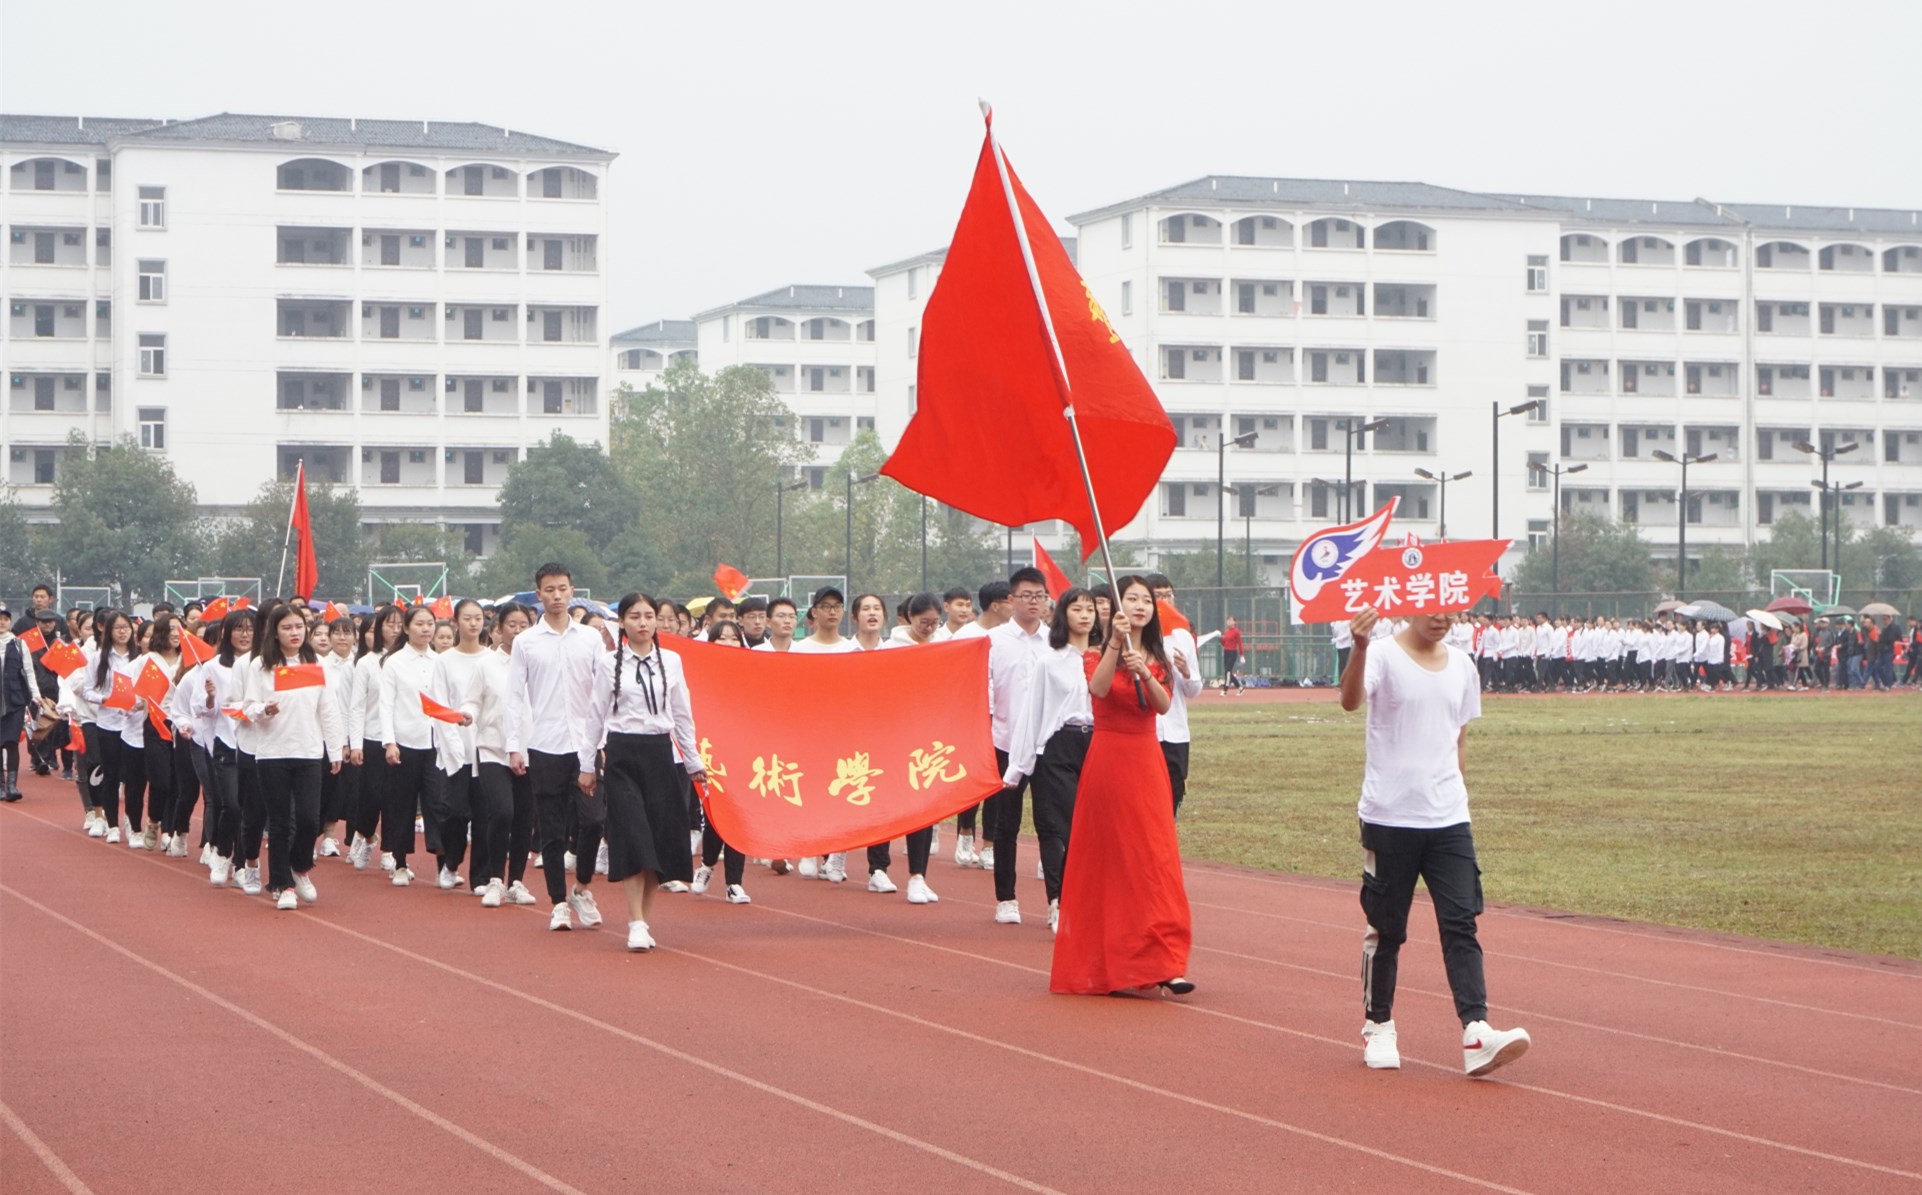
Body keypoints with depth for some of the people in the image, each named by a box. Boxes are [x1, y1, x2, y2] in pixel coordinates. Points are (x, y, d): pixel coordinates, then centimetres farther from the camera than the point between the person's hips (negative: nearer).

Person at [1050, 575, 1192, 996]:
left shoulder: (1156, 658, 12)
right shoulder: (1097, 655, 1)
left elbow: (1163, 705, -5)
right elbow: (1098, 689, -21)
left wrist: (1144, 672, -22)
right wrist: (1115, 643, -29)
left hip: (1147, 763, 3)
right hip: (1108, 760, -3)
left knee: (1156, 860, -4)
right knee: (1107, 861, 0)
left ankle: (1165, 963, -7)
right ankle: (1103, 960, 8)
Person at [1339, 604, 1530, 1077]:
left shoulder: (1461, 665, 10)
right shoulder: (1384, 656, -7)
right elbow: (1351, 700, -29)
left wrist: (1447, 784, 10)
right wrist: (1360, 647, -46)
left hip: (1449, 820, 4)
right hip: (1389, 819, -4)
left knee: (1461, 923, -6)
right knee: (1386, 928, 5)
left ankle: (1476, 1035, -14)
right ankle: (1378, 1027, 21)